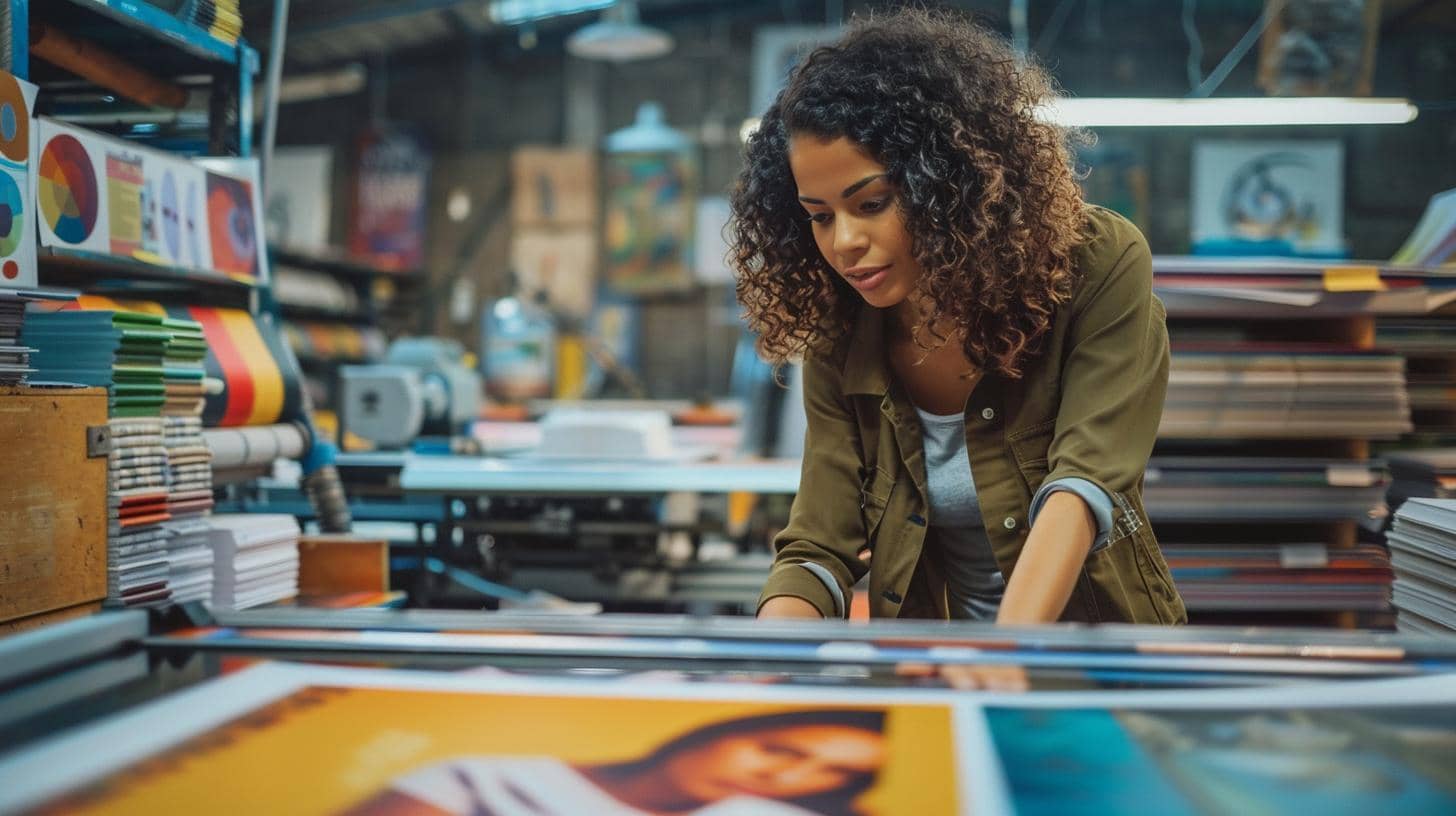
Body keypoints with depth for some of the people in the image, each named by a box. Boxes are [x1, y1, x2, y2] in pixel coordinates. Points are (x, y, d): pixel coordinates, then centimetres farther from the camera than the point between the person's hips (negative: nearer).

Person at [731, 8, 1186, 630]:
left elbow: (1088, 482, -23)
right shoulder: (839, 347, -3)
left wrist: (1011, 643, -38)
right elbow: (816, 550, -6)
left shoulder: (1099, 269, -13)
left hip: (1093, 615, -2)